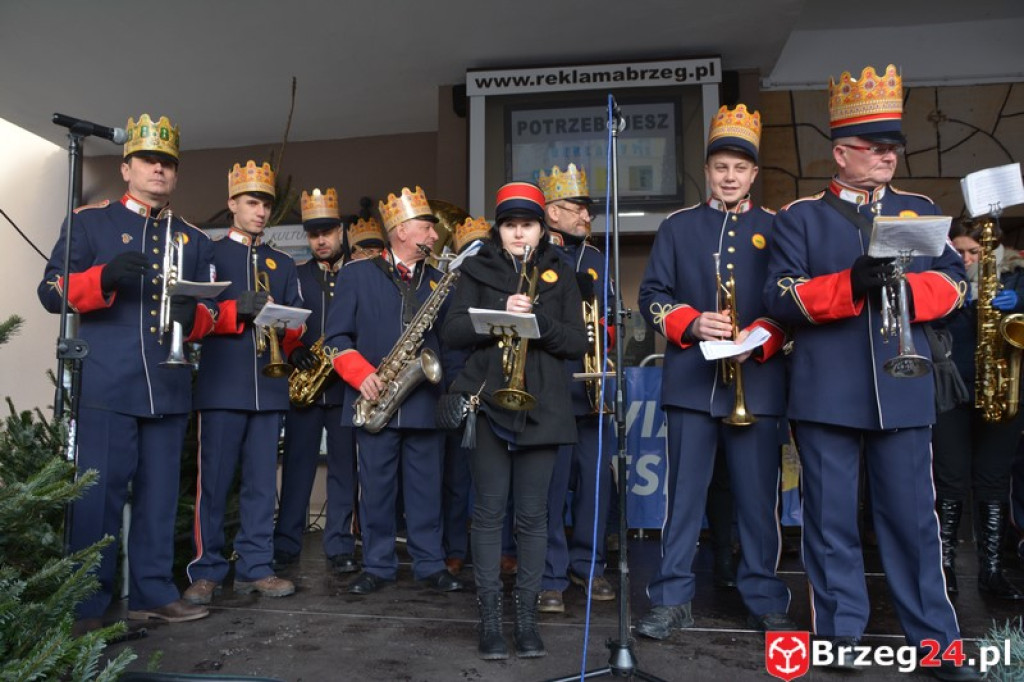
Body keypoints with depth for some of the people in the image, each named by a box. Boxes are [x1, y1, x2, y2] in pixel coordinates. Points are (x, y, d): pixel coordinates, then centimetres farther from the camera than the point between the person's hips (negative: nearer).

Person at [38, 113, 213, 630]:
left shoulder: (194, 240, 17)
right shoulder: (88, 221, 7)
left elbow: (209, 309, 14)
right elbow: (52, 291, -1)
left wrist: (193, 318, -11)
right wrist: (104, 278, -21)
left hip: (169, 390, 4)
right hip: (105, 387, -4)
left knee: (159, 494, 9)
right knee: (98, 494, -1)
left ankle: (153, 592, 20)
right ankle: (86, 606, 10)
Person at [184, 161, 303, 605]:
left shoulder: (283, 264, 19)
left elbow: (297, 322, 13)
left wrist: (287, 332, -10)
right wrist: (237, 310, -17)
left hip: (270, 388, 3)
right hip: (221, 387, -3)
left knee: (262, 483, 6)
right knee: (213, 482, 0)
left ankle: (256, 568, 14)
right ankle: (206, 570, 11)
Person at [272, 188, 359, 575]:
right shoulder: (294, 276, 10)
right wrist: (294, 353, -12)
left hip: (345, 384, -1)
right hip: (303, 385, 1)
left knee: (344, 467, 4)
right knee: (297, 466, 5)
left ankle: (340, 547, 13)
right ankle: (285, 545, 15)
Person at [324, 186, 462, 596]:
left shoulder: (439, 281, 14)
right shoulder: (357, 274, 6)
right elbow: (336, 336, 1)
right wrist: (362, 375, -11)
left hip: (425, 400, 2)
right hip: (375, 400, -2)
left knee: (426, 487, 6)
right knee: (375, 487, 5)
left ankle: (430, 564, 19)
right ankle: (377, 566, 19)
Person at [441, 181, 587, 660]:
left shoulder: (560, 275, 11)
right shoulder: (477, 271, 9)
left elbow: (578, 343, 3)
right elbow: (451, 332, -2)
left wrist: (539, 321, -15)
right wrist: (500, 312, -16)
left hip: (541, 408, 1)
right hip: (487, 403, 0)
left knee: (532, 515, 4)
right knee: (489, 511, 3)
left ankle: (527, 614, 15)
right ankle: (489, 616, 11)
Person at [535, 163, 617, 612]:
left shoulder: (595, 259, 17)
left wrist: (601, 335, 2)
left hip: (592, 390, 6)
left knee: (595, 481, 10)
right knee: (550, 487, -1)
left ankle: (588, 565, 26)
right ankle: (551, 577, 12)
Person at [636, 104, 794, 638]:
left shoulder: (776, 229, 10)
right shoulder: (677, 227, 11)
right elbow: (652, 295, 5)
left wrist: (759, 338, -14)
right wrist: (691, 323, -13)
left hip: (756, 383, 0)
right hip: (690, 381, 0)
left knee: (758, 495, 6)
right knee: (684, 492, 4)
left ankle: (766, 601, 20)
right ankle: (672, 599, 13)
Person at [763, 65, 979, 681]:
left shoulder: (921, 210, 15)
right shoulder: (799, 216, 5)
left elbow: (954, 281, 8)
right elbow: (781, 295, -4)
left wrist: (902, 287, -13)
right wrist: (849, 286, -19)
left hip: (903, 391, 2)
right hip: (827, 394, -2)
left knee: (913, 518, 7)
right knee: (832, 519, 5)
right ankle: (840, 631, 19)